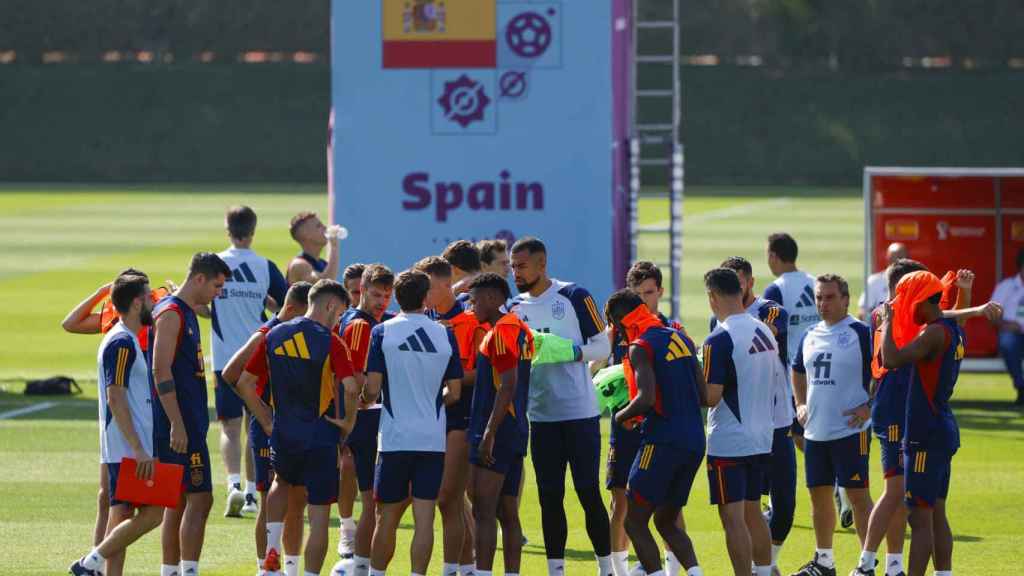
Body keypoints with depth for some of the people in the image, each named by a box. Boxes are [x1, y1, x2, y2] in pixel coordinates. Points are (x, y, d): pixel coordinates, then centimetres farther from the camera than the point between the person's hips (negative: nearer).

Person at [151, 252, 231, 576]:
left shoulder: (187, 314, 17)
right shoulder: (171, 314, -13)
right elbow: (161, 371, -19)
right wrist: (177, 425, -22)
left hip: (190, 424, 10)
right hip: (180, 426, -10)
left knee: (180, 502, 12)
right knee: (199, 499, -11)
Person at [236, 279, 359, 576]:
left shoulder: (274, 336, 4)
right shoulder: (330, 342, -12)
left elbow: (244, 382, 6)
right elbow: (350, 388, -24)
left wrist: (266, 421, 12)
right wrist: (349, 422, -8)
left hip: (283, 435, 4)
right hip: (321, 437, -4)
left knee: (282, 484, 33)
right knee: (319, 514, 4)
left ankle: (272, 548, 17)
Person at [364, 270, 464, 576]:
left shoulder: (381, 333, -4)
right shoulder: (446, 336, 2)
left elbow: (372, 389, -8)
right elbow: (453, 394, 5)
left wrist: (367, 397, 16)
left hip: (395, 437, -1)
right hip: (433, 439, 1)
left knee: (387, 517, 10)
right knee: (424, 518, -1)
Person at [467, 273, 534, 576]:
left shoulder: (501, 331, -13)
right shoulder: (521, 329, 15)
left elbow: (508, 386, -20)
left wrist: (488, 435, -22)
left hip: (497, 433, -9)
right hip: (516, 432, 9)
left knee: (484, 511, -9)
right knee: (508, 513, 10)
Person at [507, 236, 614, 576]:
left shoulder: (574, 297, -5)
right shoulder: (515, 308, 10)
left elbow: (602, 347, -5)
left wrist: (570, 351, -20)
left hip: (580, 412, -5)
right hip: (542, 417, 5)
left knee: (588, 492, -2)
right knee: (549, 497, 6)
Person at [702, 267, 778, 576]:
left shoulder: (720, 340, -17)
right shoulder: (765, 333, 8)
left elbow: (711, 397, -19)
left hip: (728, 443, -8)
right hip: (761, 438, 8)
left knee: (733, 518, -5)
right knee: (753, 513, 18)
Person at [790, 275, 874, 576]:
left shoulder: (861, 333, -9)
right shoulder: (810, 336, 13)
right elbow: (798, 372, 30)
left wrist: (869, 406, -15)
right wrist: (801, 404, 17)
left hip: (850, 429, -7)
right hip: (815, 431, 7)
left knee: (857, 493, -7)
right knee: (819, 493, 12)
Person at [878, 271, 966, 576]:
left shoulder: (935, 333, -18)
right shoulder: (954, 331, 12)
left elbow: (892, 359, -27)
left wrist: (888, 322, -13)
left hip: (926, 436, -10)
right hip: (944, 429, 10)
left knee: (920, 518, -8)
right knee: (937, 515, 14)